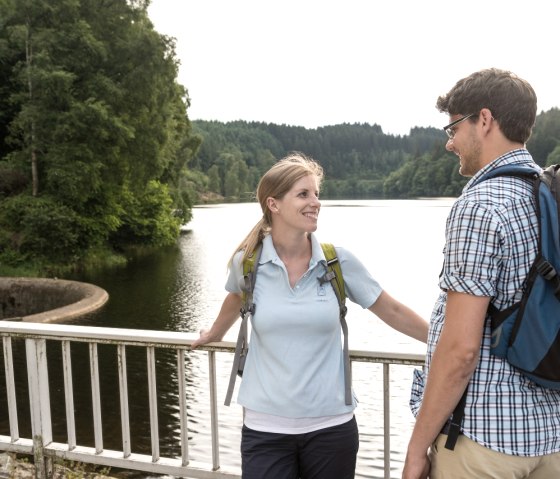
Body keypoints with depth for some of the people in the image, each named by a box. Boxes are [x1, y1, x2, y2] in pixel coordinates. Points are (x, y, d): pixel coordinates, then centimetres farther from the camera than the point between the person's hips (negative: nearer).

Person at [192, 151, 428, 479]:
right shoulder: (247, 262, -6)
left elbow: (392, 311, 4)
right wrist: (215, 334, 33)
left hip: (331, 425, 1)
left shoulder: (339, 261, -7)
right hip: (265, 427, 0)